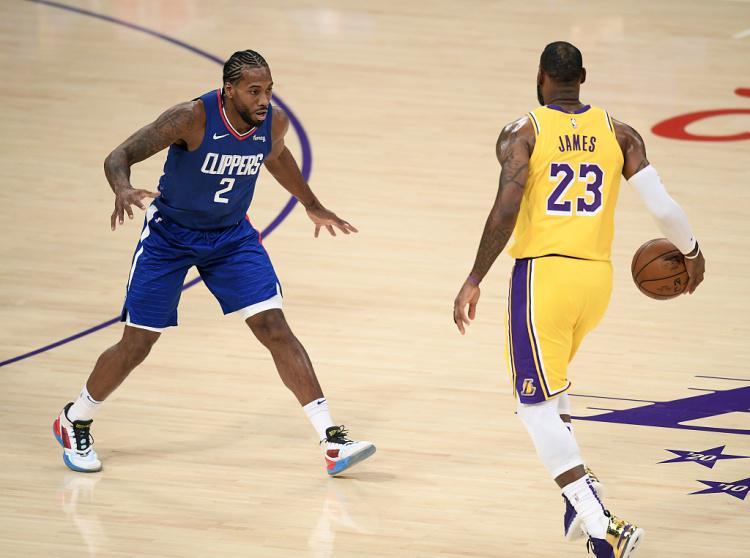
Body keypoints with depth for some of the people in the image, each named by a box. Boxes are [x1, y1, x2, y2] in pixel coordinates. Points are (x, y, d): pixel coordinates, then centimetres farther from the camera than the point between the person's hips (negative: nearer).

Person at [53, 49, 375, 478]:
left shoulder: (275, 122, -13)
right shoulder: (192, 118, -28)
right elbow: (119, 157, -24)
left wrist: (313, 206, 23)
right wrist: (123, 190, -47)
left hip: (232, 236, 3)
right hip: (170, 235, -3)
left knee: (275, 328, -10)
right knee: (136, 345, 1)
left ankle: (333, 441, -10)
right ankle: (74, 423, 26)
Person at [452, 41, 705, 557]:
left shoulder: (523, 133, -3)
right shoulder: (619, 133, 7)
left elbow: (506, 210, -16)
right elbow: (663, 206, 0)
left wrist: (475, 280, -10)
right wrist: (691, 252, 19)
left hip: (543, 272, -5)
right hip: (598, 277, 5)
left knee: (537, 403, -2)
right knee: (548, 378, 30)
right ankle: (580, 484, 17)